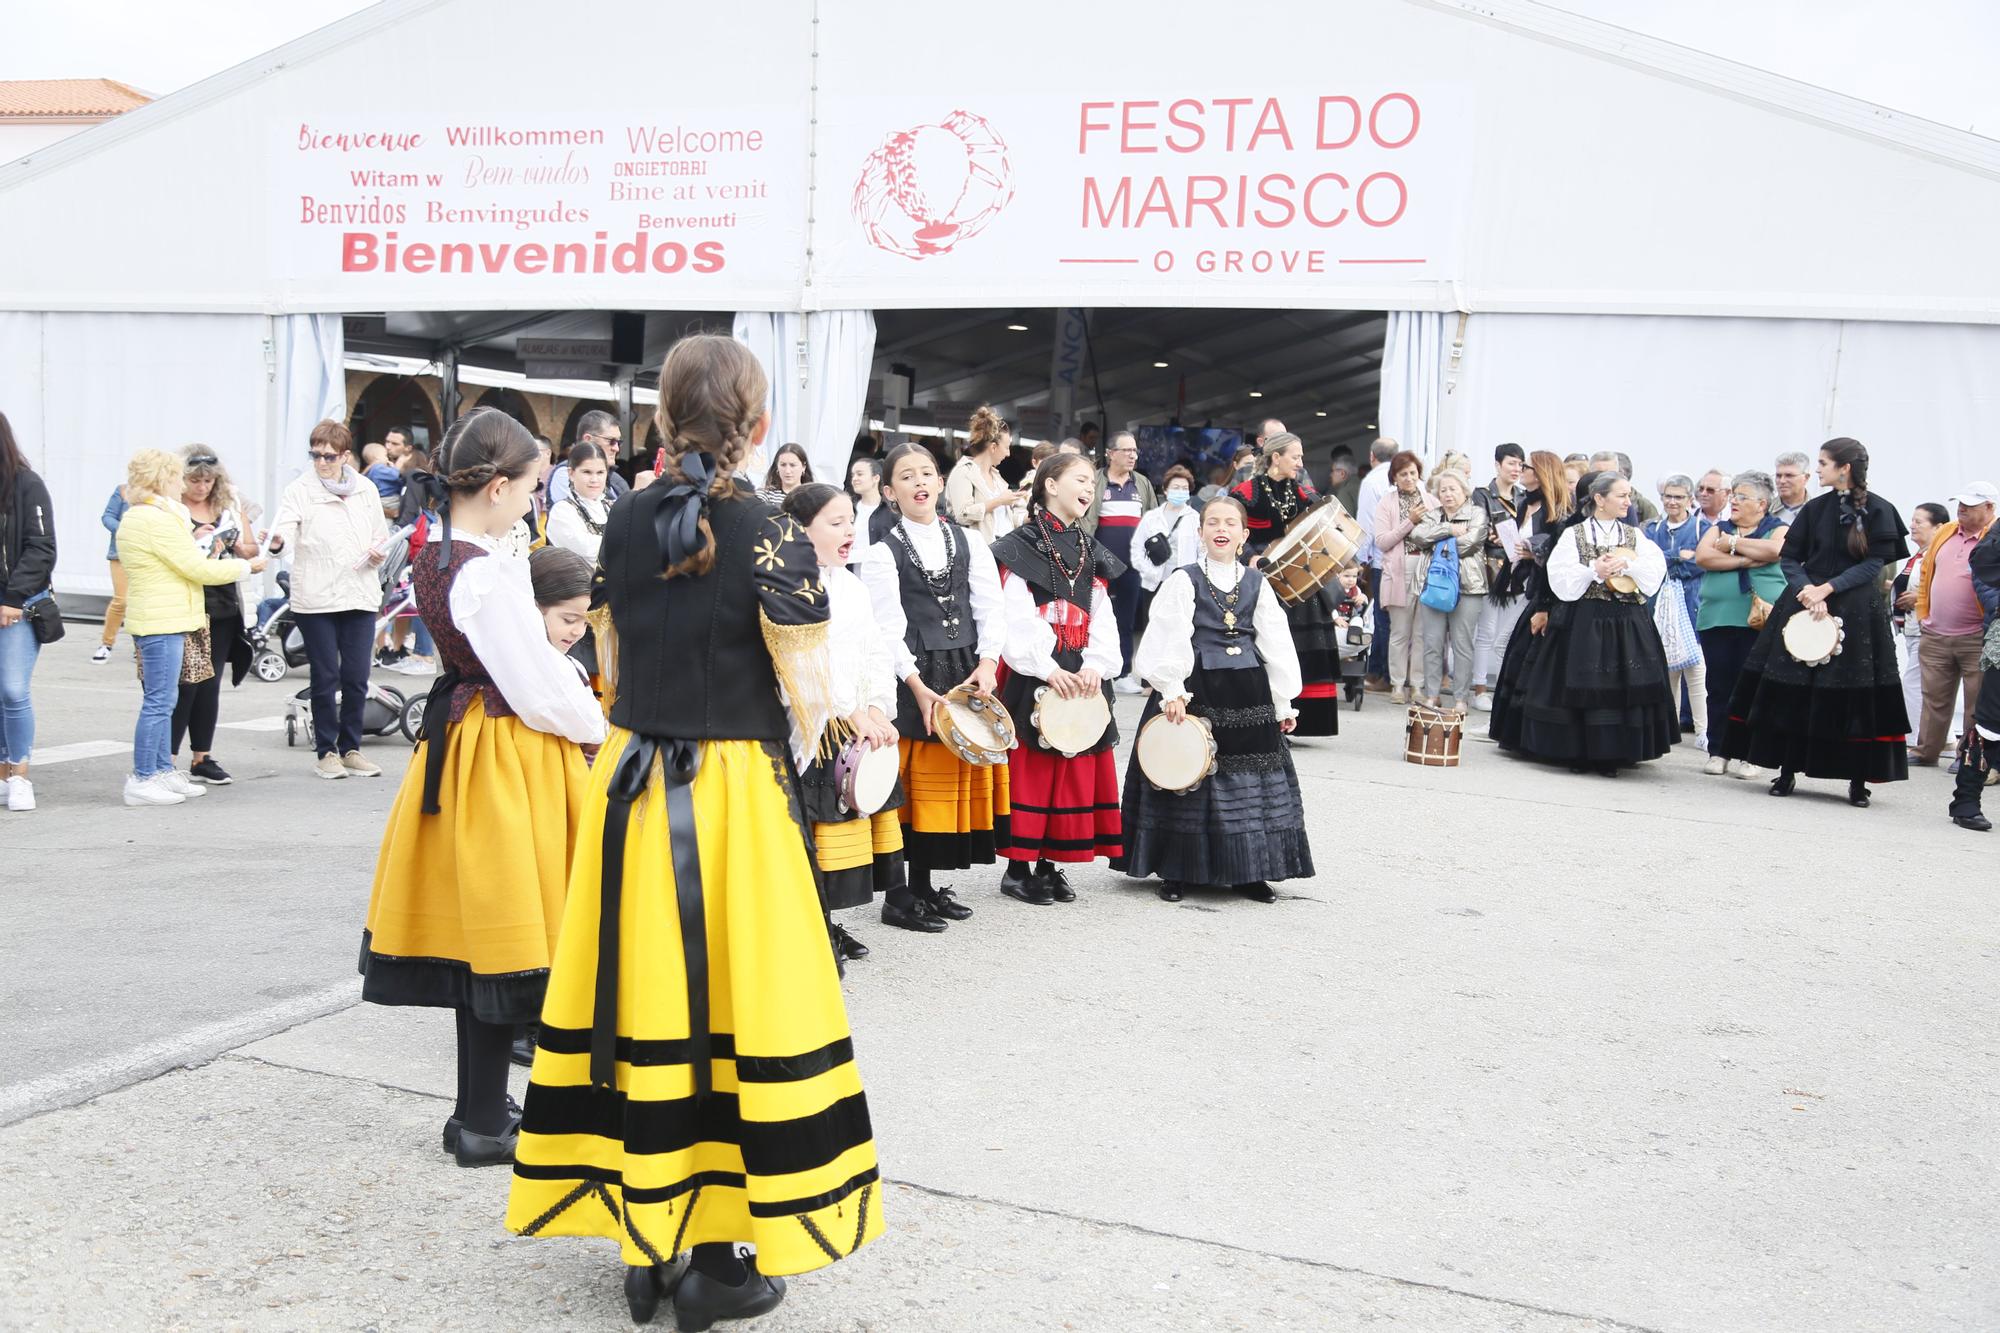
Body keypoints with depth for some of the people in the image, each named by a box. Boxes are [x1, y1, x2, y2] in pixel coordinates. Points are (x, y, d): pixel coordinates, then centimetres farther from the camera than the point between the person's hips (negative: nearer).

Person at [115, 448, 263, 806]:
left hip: (157, 619, 11)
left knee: (162, 700, 14)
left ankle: (163, 771, 20)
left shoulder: (132, 518, 16)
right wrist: (246, 567, -7)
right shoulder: (158, 520, -17)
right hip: (163, 622, -11)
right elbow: (197, 567, -17)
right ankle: (141, 780, -4)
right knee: (160, 701, -7)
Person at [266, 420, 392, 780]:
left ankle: (351, 748, 18)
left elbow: (382, 537, 19)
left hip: (360, 596, 3)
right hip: (315, 598, -3)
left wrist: (379, 552, -3)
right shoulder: (300, 490, -1)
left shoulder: (365, 489, 11)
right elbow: (286, 525, -16)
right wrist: (277, 541, -38)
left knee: (356, 678, 5)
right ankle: (326, 750, 14)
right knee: (325, 677, 3)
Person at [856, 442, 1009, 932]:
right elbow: (888, 628, -8)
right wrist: (918, 686, -17)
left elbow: (991, 608, 6)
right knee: (907, 783, -3)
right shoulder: (882, 553, -1)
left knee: (954, 780, 8)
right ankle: (897, 895, 5)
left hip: (968, 674, 4)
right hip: (911, 678, -4)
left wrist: (987, 661, -9)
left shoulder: (969, 542, 10)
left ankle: (925, 885, 20)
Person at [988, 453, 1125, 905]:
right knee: (1029, 767, -4)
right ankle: (1018, 868, 6)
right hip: (1033, 676, -6)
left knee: (1077, 768, 7)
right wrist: (1047, 670, -19)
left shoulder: (1092, 552, 16)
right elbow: (1017, 617, -12)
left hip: (1083, 676, 6)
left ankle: (1051, 864, 17)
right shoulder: (1020, 546, -3)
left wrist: (1096, 666, -8)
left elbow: (1101, 617, 8)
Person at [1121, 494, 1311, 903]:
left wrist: (1283, 703, 9)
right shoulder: (1184, 580, -1)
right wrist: (1172, 691, -17)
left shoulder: (1257, 584, 9)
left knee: (1251, 779, 6)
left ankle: (1249, 873, 16)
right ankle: (1177, 871, 13)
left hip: (1247, 693, 4)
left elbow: (1277, 644, 11)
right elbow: (1169, 638, -8)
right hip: (1195, 691, -3)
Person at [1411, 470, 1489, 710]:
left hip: (1466, 587, -3)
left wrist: (1435, 542, -1)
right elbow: (1418, 535, -3)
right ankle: (1432, 695, 9)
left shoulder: (1477, 513, 5)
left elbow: (1469, 542, -10)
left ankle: (1460, 698, 3)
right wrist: (1449, 530, -12)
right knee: (1432, 643, 3)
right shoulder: (1432, 514, 16)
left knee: (1462, 644, -2)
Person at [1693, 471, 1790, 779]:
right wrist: (1745, 560, -9)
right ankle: (1717, 752, 10)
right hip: (1716, 619, 3)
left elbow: (1774, 550, -14)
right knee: (1719, 687, 3)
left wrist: (1732, 543, -4)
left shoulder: (1778, 528, 8)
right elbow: (1702, 556, -3)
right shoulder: (1719, 529, 16)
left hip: (1760, 621, -3)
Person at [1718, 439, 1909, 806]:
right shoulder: (1815, 508, 7)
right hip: (1804, 606, 3)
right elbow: (1789, 557, 7)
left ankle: (1859, 779, 6)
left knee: (1857, 696, -2)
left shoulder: (1878, 511, -2)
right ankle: (1787, 770, 11)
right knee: (1793, 691, 1)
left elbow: (1875, 563, -8)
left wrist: (1827, 589, -16)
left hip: (1856, 611, -3)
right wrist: (1805, 590, -11)